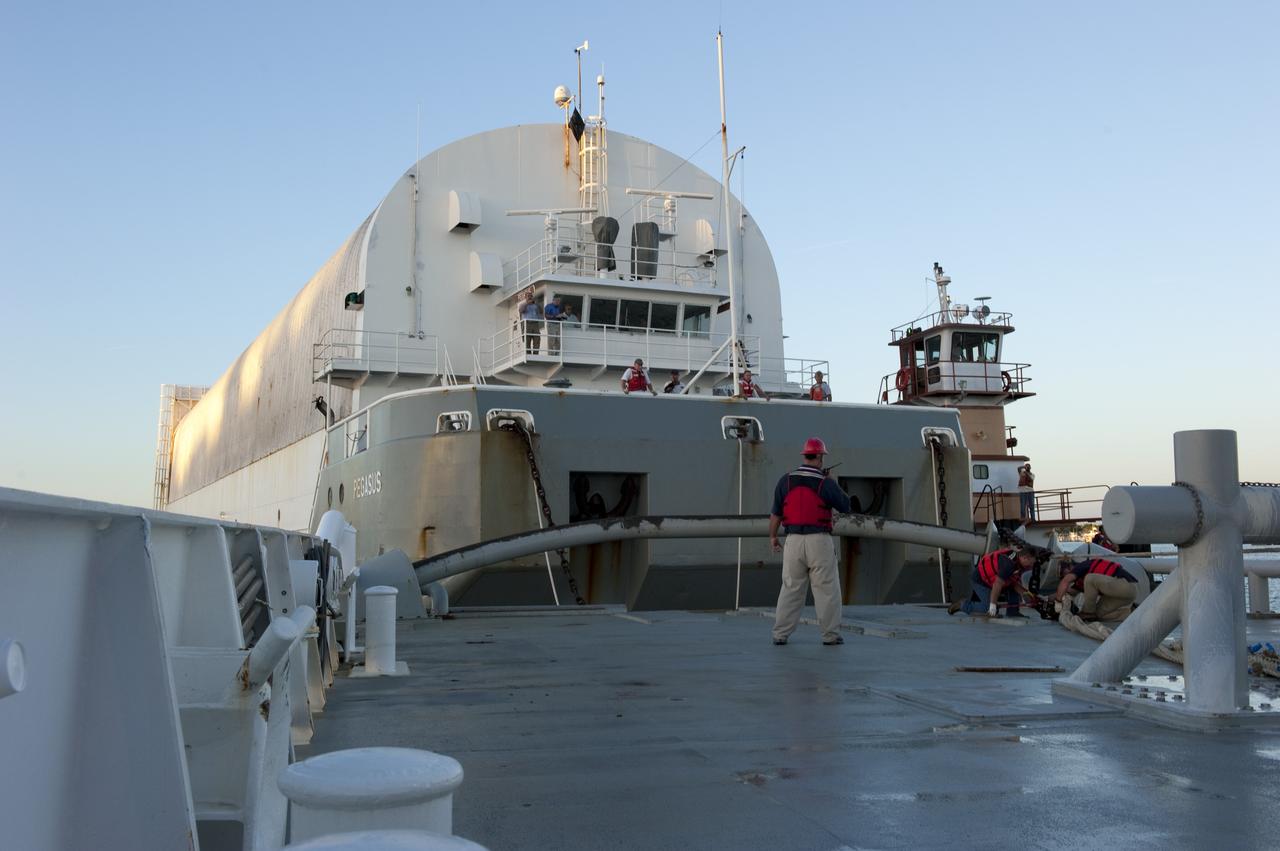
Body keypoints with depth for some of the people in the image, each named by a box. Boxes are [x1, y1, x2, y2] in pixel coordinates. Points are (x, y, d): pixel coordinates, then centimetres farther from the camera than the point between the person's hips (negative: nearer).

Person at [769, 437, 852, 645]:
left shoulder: (786, 480, 2)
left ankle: (780, 634, 9)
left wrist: (772, 536, 19)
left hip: (793, 540, 3)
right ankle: (830, 635, 6)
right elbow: (845, 506, 6)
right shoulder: (825, 483, -6)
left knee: (790, 589, 10)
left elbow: (776, 512, 6)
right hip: (819, 540, -3)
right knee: (827, 589, 5)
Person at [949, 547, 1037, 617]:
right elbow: (998, 584, -33)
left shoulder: (1019, 563, 0)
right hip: (980, 580, -10)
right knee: (992, 611, -17)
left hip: (992, 578, 10)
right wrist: (992, 606, -33)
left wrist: (1023, 593, -12)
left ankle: (1012, 612, 7)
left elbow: (1015, 583, 7)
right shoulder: (1009, 563, -31)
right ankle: (962, 605, -5)